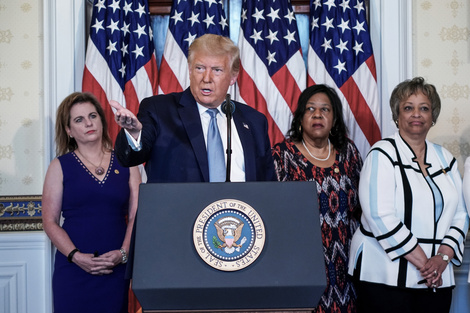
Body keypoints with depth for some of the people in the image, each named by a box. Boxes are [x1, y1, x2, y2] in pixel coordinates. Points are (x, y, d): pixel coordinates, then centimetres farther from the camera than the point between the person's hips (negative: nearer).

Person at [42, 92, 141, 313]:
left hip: (116, 269, 1)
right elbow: (50, 221, 1)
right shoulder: (60, 166, 5)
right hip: (73, 269, -1)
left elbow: (136, 216, 4)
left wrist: (123, 253, -10)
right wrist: (76, 256, -11)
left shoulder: (126, 163, 8)